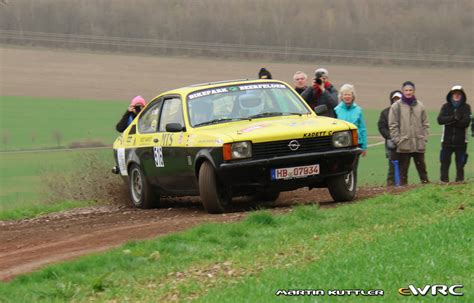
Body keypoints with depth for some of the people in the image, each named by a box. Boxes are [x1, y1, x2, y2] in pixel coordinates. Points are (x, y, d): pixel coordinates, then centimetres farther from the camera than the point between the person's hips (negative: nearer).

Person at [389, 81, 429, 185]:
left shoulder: (420, 106, 8)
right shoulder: (396, 106, -1)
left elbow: (425, 124, 12)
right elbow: (393, 125, -3)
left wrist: (424, 138, 2)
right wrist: (397, 140, -10)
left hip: (419, 145, 3)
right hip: (404, 145, -3)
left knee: (421, 167, 9)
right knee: (403, 168, 2)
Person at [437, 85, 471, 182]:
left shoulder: (466, 107, 2)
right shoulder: (446, 106, 6)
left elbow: (466, 122, -12)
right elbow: (440, 120, -10)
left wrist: (449, 122, -13)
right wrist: (454, 118, -21)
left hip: (461, 141, -1)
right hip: (447, 141, 1)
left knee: (460, 164, 3)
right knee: (445, 163, 1)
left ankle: (459, 181, 10)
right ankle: (444, 181, 5)